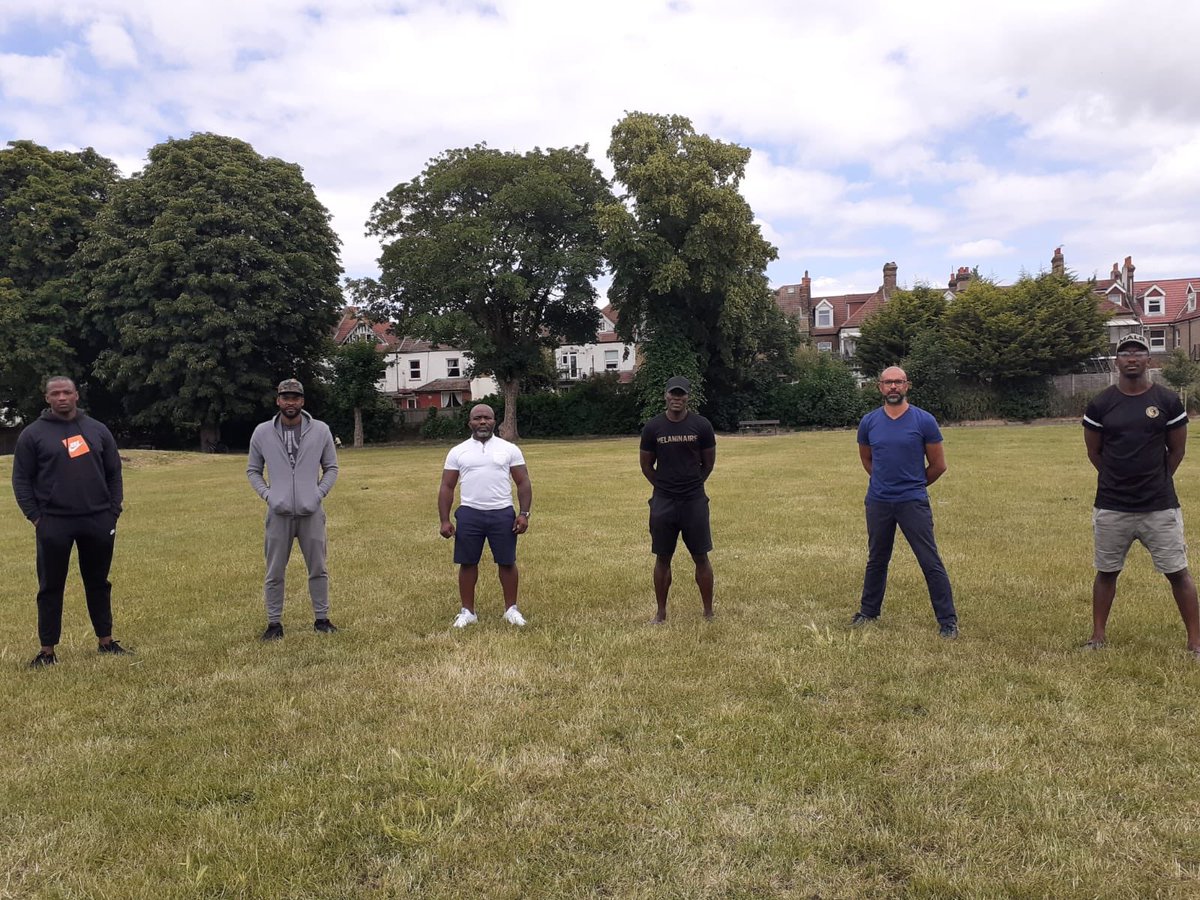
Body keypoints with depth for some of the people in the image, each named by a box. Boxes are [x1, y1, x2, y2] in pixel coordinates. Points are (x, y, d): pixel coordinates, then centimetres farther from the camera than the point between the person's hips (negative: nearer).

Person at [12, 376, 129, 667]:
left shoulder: (98, 430, 8)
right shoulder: (33, 434, 0)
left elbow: (114, 473, 11)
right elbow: (21, 479, 2)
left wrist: (113, 512, 3)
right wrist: (35, 517, -7)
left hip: (98, 521, 2)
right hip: (53, 523, -2)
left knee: (99, 583, 12)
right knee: (50, 587, 5)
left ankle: (106, 642, 22)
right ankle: (47, 650, 15)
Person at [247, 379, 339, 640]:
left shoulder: (321, 430, 1)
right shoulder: (262, 432, 2)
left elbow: (331, 467, 9)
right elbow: (253, 470, 11)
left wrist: (319, 493, -6)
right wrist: (267, 494, -5)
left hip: (311, 512, 0)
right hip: (278, 513, 0)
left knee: (318, 569, 8)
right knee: (274, 572, 6)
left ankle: (321, 618, 20)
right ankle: (274, 623, 17)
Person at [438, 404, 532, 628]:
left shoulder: (509, 449, 2)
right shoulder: (457, 452, 4)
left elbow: (523, 482, 3)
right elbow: (447, 487, 5)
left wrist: (524, 513, -7)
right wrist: (445, 520, -2)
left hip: (503, 514, -1)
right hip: (469, 514, 1)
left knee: (507, 562, 5)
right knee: (467, 562, 7)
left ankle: (511, 609, 19)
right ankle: (467, 611, 19)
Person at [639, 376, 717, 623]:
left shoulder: (701, 425, -4)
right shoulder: (653, 427, -2)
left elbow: (708, 463, 8)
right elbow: (646, 465, 9)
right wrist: (665, 487, 9)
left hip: (695, 500, -1)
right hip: (663, 501, 1)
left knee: (701, 557, 4)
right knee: (662, 558, 7)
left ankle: (709, 612, 15)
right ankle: (661, 612, 19)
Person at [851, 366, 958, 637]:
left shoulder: (924, 421, -7)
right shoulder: (869, 422, 2)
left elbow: (938, 465, 1)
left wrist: (912, 485, 10)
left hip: (913, 502, -3)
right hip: (878, 502, 3)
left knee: (931, 563, -2)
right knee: (876, 561, 17)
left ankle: (948, 621, 6)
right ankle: (869, 612, 31)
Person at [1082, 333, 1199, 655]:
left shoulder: (1168, 401, -2)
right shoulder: (1100, 404, -2)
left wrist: (1154, 482, 13)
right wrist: (1121, 481, 12)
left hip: (1160, 506, 0)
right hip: (1111, 507, 1)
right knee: (1106, 571, 11)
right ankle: (1097, 636, 23)